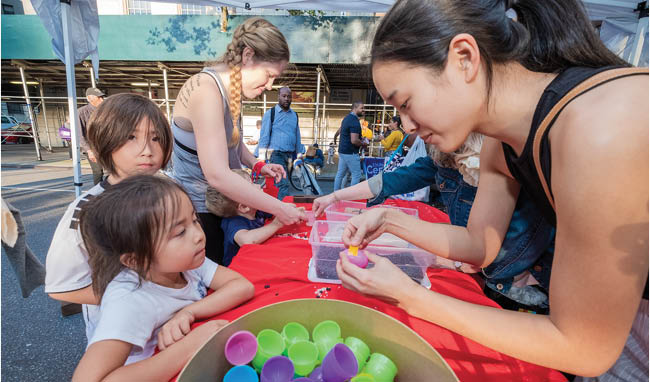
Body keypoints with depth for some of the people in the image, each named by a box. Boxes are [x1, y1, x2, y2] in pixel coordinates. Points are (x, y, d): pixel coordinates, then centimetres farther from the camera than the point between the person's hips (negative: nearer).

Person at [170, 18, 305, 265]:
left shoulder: (231, 87, 2)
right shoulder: (206, 90, -26)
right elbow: (217, 174, -34)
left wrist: (257, 165, -2)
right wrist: (279, 209, -30)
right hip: (197, 209, -8)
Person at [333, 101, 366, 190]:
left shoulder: (347, 118, 12)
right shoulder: (355, 121, -19)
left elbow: (340, 130, 29)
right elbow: (354, 141, -26)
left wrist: (335, 137, 49)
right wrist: (363, 144, -7)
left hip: (342, 151, 10)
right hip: (350, 153, -10)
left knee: (340, 174, 13)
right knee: (356, 175, -2)